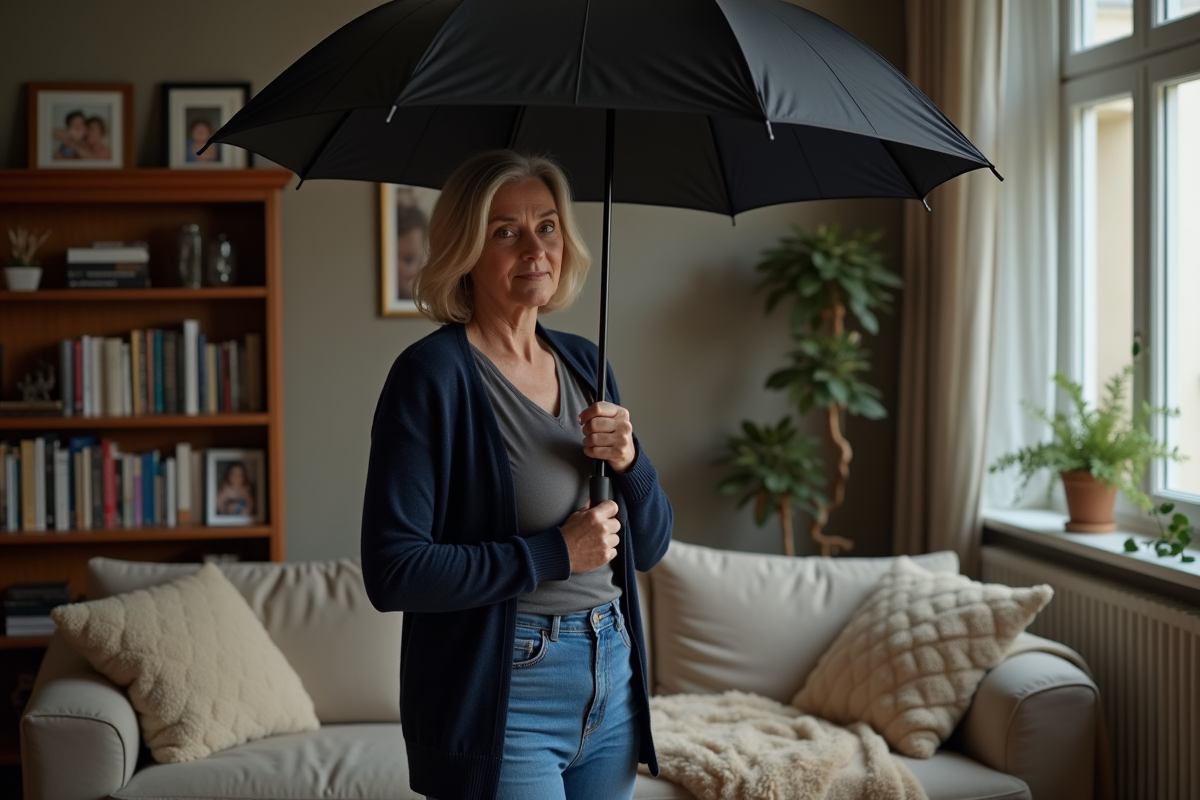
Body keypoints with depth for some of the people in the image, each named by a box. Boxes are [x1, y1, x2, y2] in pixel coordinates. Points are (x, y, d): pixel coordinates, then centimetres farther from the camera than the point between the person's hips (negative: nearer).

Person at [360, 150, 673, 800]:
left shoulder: (582, 362, 8)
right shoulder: (431, 375, -13)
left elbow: (649, 547, 12)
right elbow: (392, 573, -20)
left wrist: (629, 462, -8)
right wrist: (556, 552, -17)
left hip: (610, 686, 7)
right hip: (502, 695, -7)